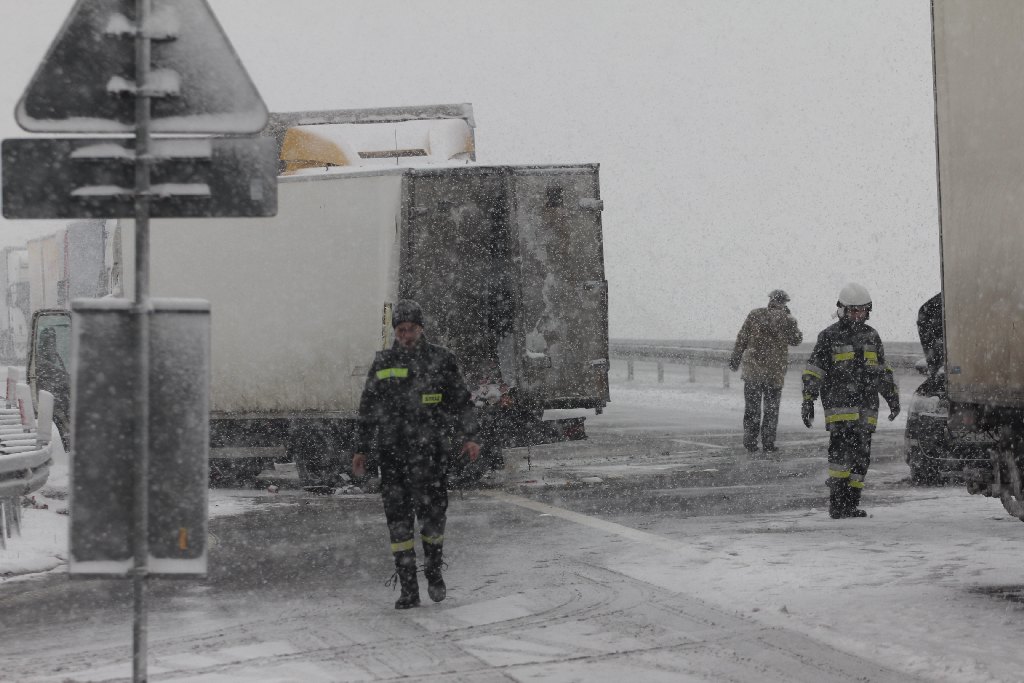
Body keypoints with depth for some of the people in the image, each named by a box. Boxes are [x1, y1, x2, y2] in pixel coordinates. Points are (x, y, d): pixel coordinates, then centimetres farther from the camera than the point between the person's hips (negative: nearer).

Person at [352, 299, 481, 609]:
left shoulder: (441, 360, 4)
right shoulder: (383, 363, 10)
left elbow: (461, 402, 8)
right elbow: (368, 410, 17)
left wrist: (468, 437, -3)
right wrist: (361, 449, 14)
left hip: (431, 450, -2)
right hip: (392, 452, 2)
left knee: (433, 517, -3)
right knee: (398, 520, -2)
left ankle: (433, 568, 24)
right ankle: (408, 589, 1)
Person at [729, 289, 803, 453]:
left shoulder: (755, 315, -3)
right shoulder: (786, 320, -5)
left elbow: (742, 339, -1)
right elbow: (796, 340, 12)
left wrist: (735, 360, 8)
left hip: (753, 369, 1)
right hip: (775, 371, -1)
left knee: (751, 407, 9)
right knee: (771, 408, 9)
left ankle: (750, 441, 6)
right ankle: (768, 443, 6)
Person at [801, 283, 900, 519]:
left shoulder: (871, 336, 17)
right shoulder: (830, 336, 1)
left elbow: (882, 371, 26)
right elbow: (813, 371, -1)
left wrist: (893, 397, 22)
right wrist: (808, 401, -6)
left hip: (867, 408, 6)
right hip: (839, 404, -5)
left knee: (861, 456, 3)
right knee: (842, 449, -18)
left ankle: (851, 504, 8)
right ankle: (837, 502, -17)